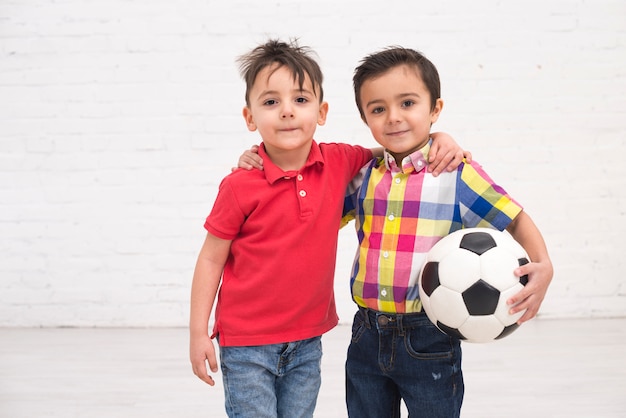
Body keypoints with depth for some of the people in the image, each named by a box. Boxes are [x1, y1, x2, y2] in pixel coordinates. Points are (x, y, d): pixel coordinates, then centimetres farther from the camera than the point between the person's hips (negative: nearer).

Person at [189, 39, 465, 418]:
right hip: (247, 343, -4)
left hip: (308, 338, 4)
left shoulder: (339, 163, -4)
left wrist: (439, 140, -5)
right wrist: (198, 332, -6)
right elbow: (211, 259, -6)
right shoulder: (241, 186, -15)